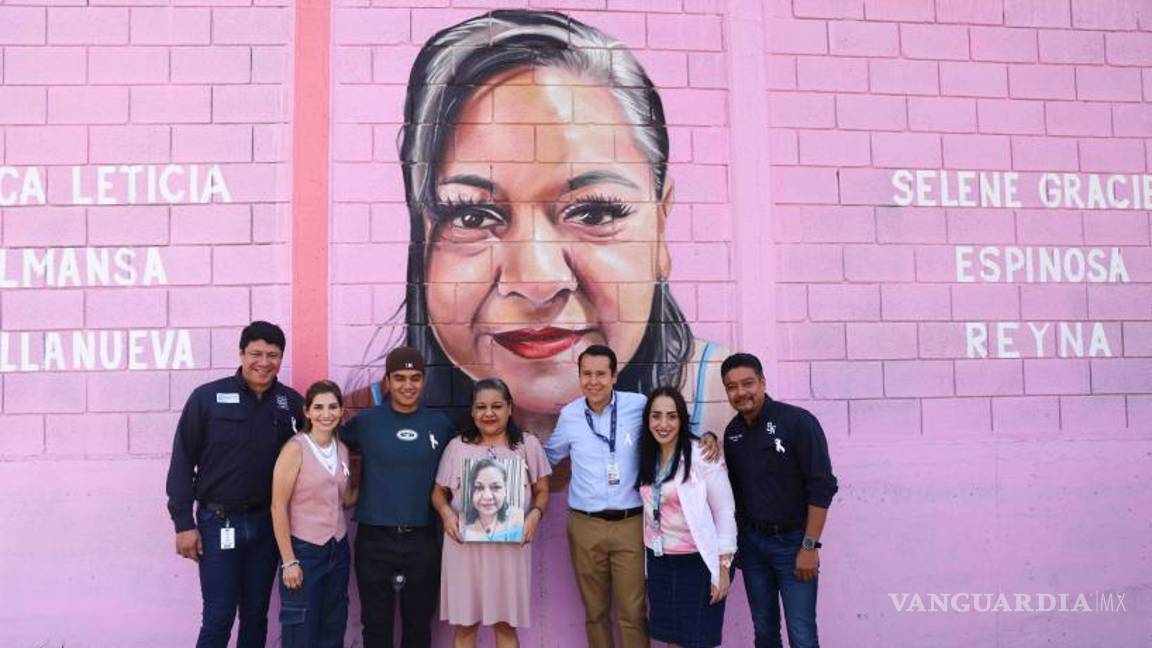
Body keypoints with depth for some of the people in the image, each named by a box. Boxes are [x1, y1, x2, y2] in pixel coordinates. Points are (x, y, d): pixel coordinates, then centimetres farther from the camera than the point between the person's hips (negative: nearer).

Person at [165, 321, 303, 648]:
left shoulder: (291, 402, 1)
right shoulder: (207, 397, -7)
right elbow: (182, 462, -5)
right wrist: (183, 523, -7)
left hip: (266, 523, 3)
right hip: (218, 522, -3)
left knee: (256, 614, 12)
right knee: (219, 616, -1)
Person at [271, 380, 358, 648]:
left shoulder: (343, 449, 5)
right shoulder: (295, 448, -13)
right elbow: (278, 507, -13)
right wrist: (288, 561, -15)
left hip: (338, 548, 6)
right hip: (304, 550, -6)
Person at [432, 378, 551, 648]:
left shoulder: (528, 445, 5)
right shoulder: (457, 446, 6)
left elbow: (542, 491, 7)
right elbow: (439, 492, 10)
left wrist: (535, 514, -12)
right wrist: (446, 513, -10)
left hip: (510, 545, 0)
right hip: (464, 545, 1)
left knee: (506, 624, 7)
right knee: (464, 624, 7)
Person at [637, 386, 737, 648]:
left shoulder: (702, 456, -13)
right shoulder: (647, 458, 4)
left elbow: (725, 512, -11)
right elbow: (651, 512, 9)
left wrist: (723, 567, -12)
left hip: (698, 562, -5)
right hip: (659, 562, 5)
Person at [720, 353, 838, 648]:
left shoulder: (798, 422, -13)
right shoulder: (732, 432, 4)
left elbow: (822, 486, -14)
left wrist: (809, 546, -16)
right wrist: (733, 542, 6)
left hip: (792, 541, -5)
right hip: (751, 542, 5)